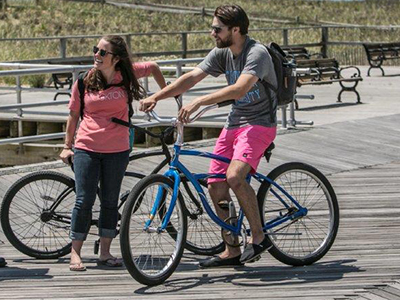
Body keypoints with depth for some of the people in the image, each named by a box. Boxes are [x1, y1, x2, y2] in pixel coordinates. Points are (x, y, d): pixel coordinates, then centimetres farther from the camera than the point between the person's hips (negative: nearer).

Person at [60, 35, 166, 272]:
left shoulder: (126, 75, -3)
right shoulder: (83, 81, -2)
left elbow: (153, 67, 16)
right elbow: (74, 115, 7)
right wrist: (67, 146, 8)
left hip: (117, 150, 1)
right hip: (86, 148, -1)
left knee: (110, 201, 7)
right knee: (84, 200, -4)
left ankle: (105, 252, 16)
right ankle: (76, 253, 5)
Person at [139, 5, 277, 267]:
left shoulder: (257, 53, -19)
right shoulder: (221, 53, 5)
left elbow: (240, 89, -34)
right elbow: (191, 78, -1)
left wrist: (198, 102, -42)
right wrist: (156, 97, -13)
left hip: (259, 123, -8)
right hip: (234, 123, 8)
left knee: (234, 177, -29)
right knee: (216, 187, 3)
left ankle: (259, 237, -12)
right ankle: (232, 252, 15)